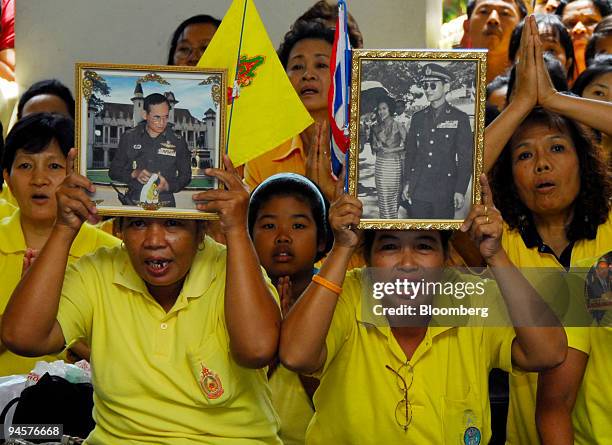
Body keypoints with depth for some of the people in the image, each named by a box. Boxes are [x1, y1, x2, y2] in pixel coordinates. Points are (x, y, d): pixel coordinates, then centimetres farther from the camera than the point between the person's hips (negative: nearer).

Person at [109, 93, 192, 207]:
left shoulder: (178, 142, 5)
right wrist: (134, 174, -7)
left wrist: (168, 186, -7)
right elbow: (114, 171, 12)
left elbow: (185, 175, 13)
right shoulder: (129, 137, 7)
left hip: (165, 206, 0)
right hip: (134, 205, 0)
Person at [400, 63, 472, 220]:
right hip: (418, 191, 3)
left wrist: (460, 190, -7)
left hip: (444, 192, -3)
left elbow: (465, 158, -1)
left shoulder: (459, 118, 1)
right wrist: (406, 182, 7)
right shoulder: (418, 118, 12)